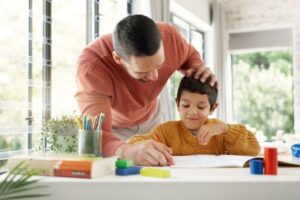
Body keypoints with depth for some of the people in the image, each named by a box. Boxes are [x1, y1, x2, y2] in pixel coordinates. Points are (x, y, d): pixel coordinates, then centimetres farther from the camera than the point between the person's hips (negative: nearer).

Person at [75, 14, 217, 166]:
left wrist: (198, 69, -26)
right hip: (112, 127, -3)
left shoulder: (169, 36, -28)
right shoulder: (91, 66, -40)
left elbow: (190, 56, -4)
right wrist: (129, 151, -69)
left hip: (150, 118, 3)